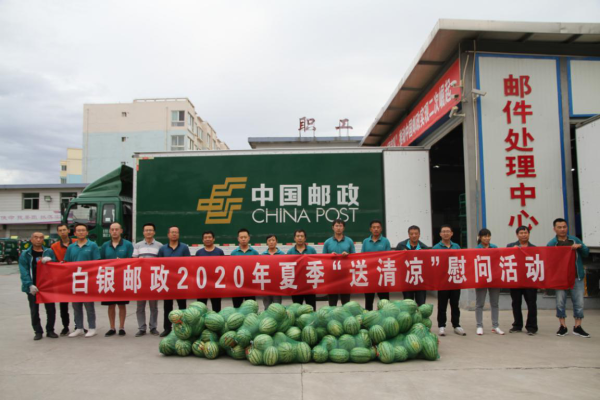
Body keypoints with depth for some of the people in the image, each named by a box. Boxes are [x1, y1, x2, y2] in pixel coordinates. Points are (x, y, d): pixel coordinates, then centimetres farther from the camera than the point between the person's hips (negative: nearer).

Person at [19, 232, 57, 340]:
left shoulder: (49, 252, 5)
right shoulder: (25, 254, 1)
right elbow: (24, 271, -8)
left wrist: (50, 261, -16)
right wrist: (30, 285, -20)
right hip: (33, 287, -1)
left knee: (51, 309, 5)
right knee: (34, 311, 7)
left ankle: (50, 330, 19)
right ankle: (38, 331, 20)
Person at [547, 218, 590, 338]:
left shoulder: (575, 240, 10)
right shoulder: (551, 244, 1)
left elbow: (586, 253, 7)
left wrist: (580, 246, -13)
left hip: (576, 277, 2)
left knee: (579, 302, 3)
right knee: (560, 303, 1)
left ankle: (577, 327, 15)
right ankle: (563, 327, 14)